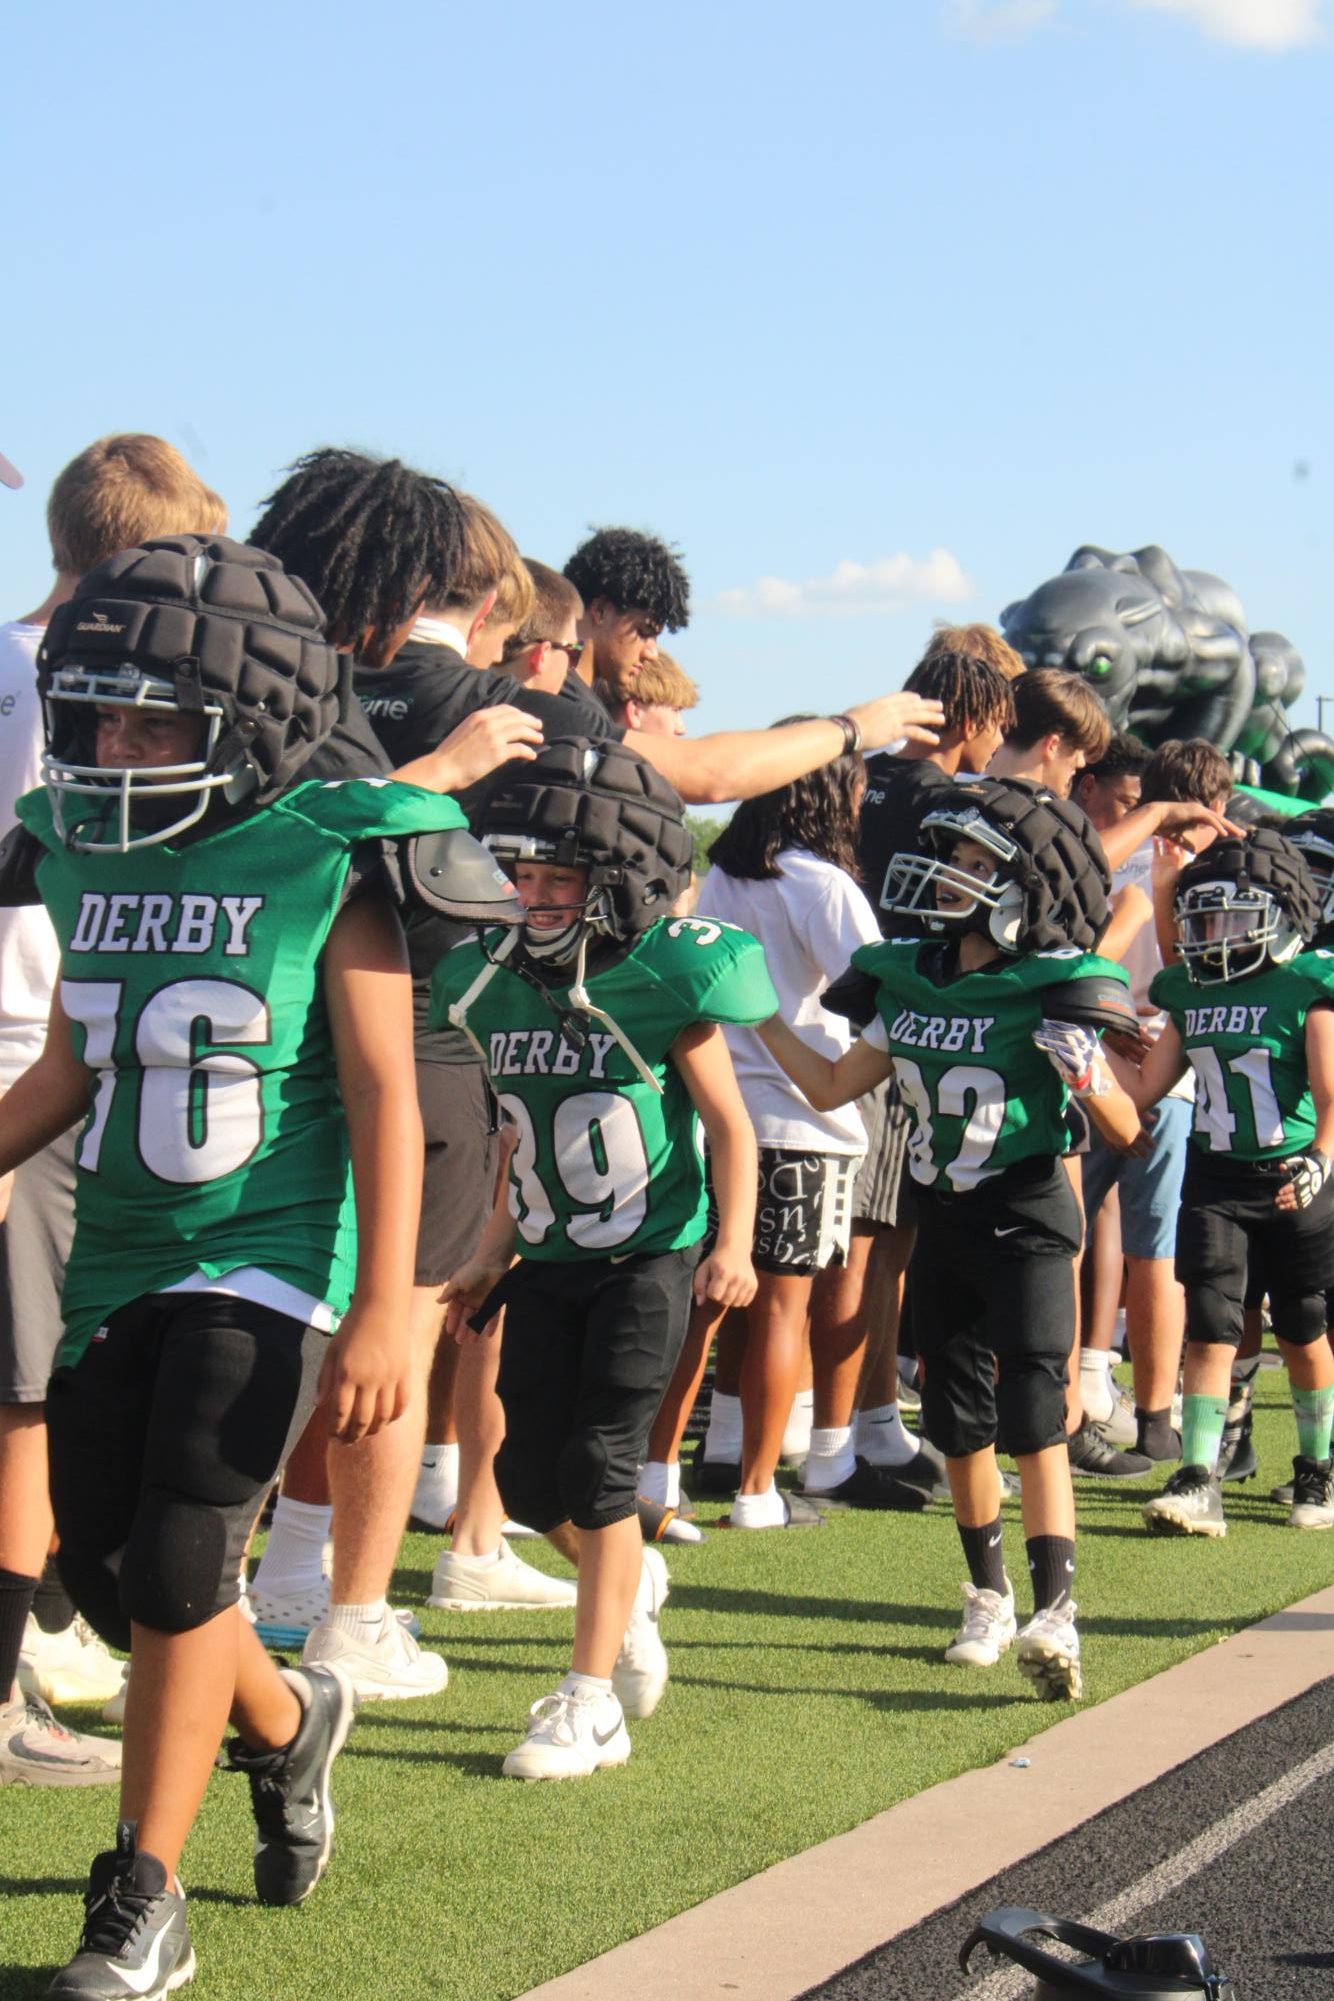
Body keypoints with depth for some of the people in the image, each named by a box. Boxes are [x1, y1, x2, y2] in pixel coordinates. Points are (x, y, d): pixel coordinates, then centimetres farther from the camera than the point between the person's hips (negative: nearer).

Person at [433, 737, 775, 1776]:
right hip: (549, 1264, 6)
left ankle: (591, 1705, 1)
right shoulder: (499, 988, 3)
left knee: (598, 1465, -9)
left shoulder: (665, 983, -13)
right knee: (528, 1474, 3)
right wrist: (492, 1258, 16)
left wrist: (733, 1244, -18)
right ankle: (632, 1584, 36)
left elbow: (730, 1125, -7)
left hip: (650, 1258, -6)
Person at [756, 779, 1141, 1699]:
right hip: (943, 1223, 6)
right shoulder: (911, 979, 4)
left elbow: (1129, 1132, -8)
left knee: (1032, 1417, -13)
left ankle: (1056, 1616, -17)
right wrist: (755, 1013, 10)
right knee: (959, 1422, 12)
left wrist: (1087, 1075, -21)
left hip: (1025, 1223, -6)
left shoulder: (1052, 988, -13)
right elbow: (833, 1087, 11)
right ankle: (988, 1598, 27)